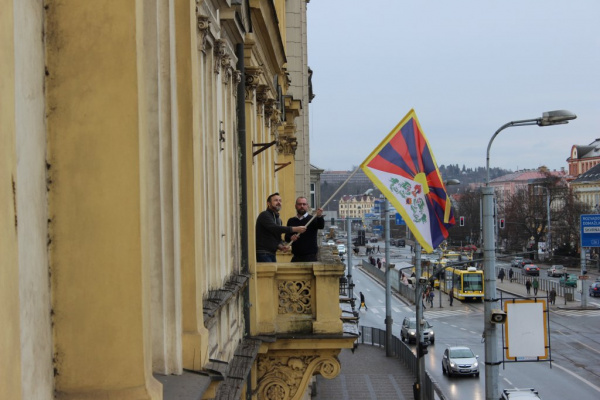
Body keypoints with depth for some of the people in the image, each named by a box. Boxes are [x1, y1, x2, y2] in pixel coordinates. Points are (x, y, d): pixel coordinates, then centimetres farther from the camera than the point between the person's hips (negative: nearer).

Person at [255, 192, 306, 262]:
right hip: (263, 253, -9)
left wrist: (281, 246, -2)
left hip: (272, 254, 9)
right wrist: (295, 229, -24)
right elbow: (274, 228, -23)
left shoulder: (278, 219, 20)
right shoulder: (264, 215, -8)